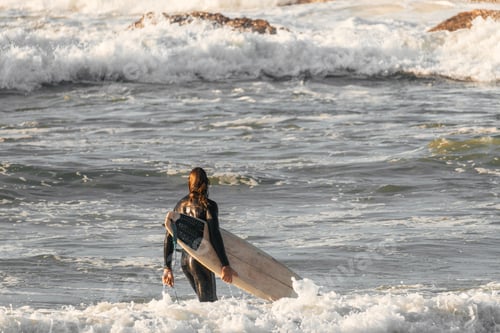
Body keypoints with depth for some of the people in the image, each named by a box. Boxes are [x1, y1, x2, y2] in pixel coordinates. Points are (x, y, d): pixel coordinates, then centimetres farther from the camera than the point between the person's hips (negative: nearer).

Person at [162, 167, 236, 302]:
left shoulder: (181, 205, 11)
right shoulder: (208, 205, -8)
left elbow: (169, 238, 11)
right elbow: (215, 235, -19)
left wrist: (167, 268, 15)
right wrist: (225, 265, -23)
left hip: (185, 260, 7)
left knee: (211, 301, 17)